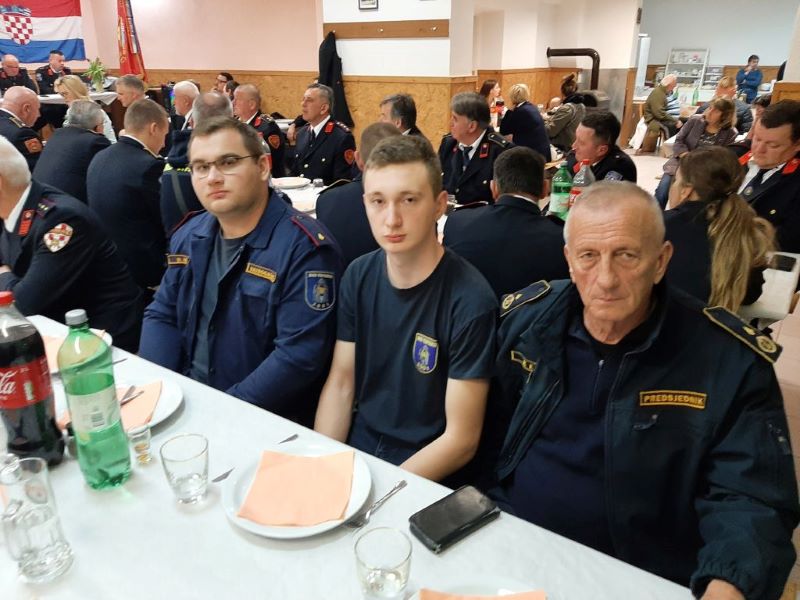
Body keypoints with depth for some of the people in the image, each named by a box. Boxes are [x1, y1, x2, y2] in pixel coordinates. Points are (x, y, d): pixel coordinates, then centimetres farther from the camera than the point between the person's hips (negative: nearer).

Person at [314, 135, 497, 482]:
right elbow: (340, 384, 3)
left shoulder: (470, 302, -19)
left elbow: (461, 439, -15)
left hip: (426, 476, -4)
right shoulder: (359, 277, -2)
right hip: (354, 449, 4)